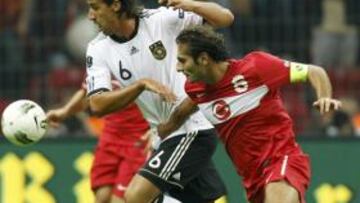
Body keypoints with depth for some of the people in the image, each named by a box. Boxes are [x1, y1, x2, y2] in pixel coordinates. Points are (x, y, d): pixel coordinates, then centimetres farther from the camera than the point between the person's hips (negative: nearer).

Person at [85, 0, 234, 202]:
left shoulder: (162, 19, -12)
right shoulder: (98, 49, -1)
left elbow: (225, 17, -9)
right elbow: (98, 104, -11)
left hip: (193, 130, -7)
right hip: (167, 136, 7)